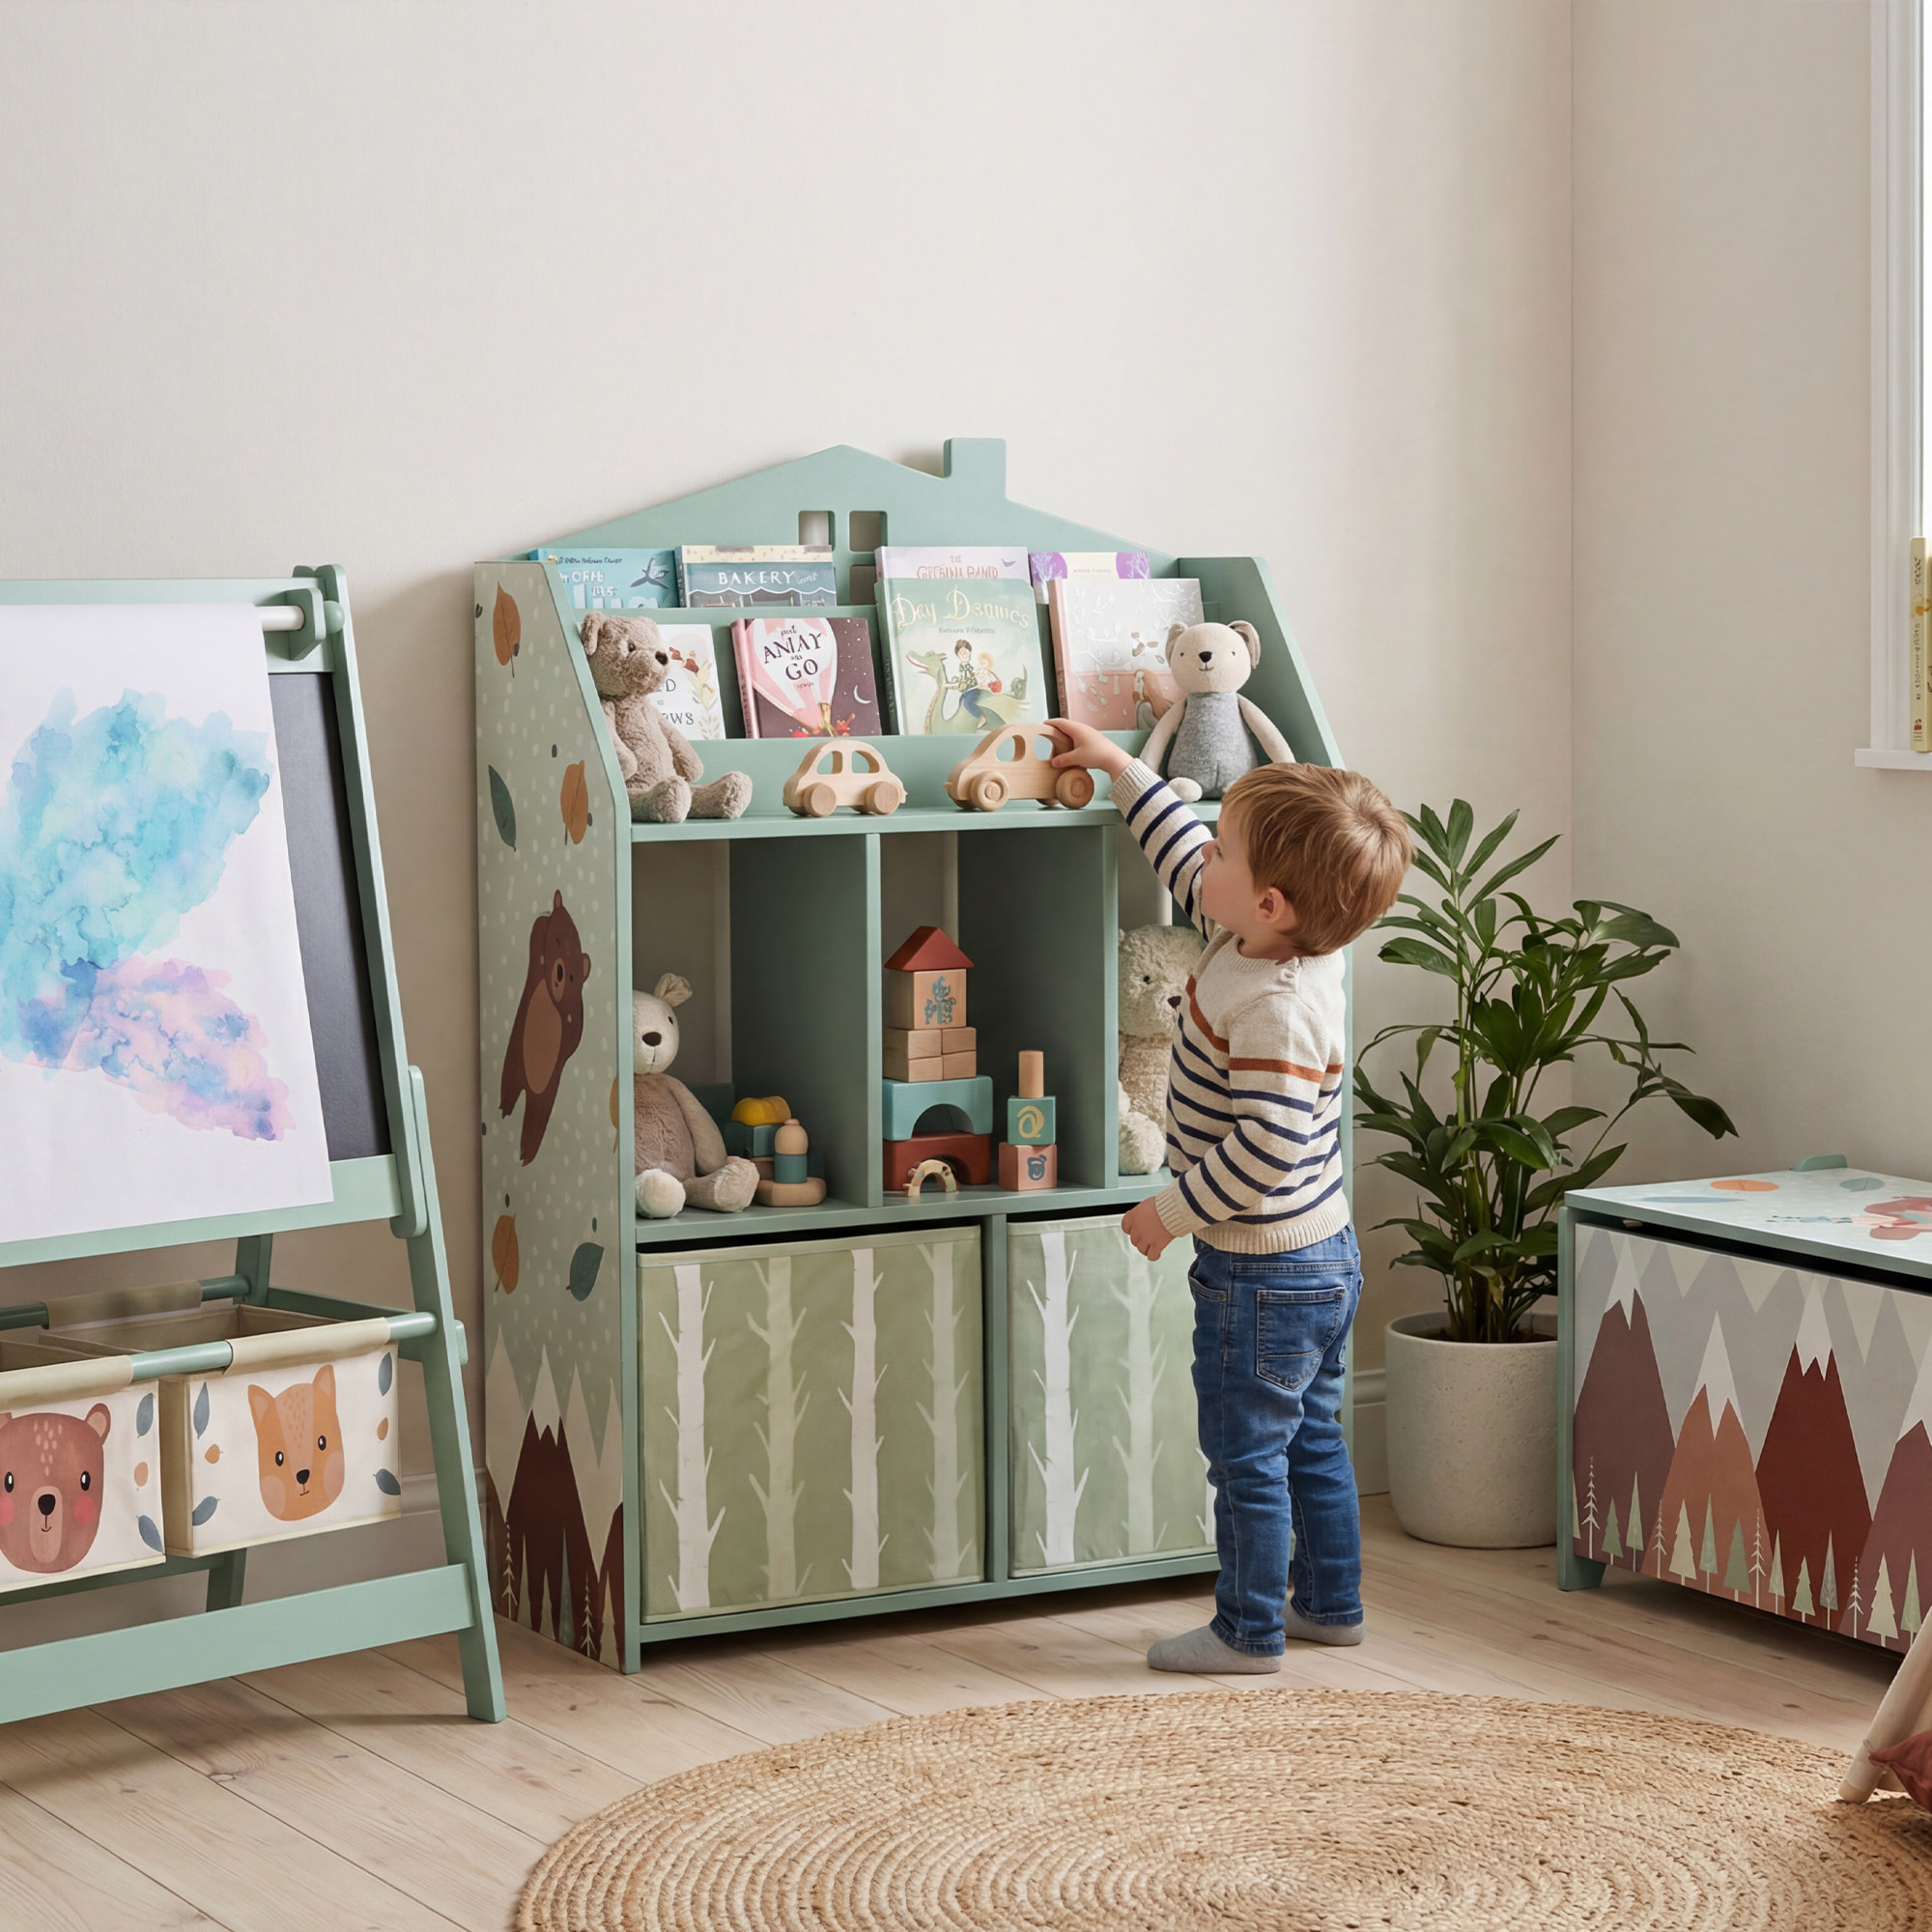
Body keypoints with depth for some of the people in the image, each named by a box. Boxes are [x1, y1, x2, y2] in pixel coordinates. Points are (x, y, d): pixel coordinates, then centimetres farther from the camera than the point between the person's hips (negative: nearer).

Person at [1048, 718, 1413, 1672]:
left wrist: (1173, 1211, -22)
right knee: (1311, 1442, 21)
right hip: (1322, 1258, 10)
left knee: (1247, 1455, 5)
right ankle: (1331, 1603, 34)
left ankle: (1251, 1630, 17)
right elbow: (1187, 865, 17)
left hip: (1263, 1275, -10)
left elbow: (1269, 1149, -34)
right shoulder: (1268, 940, -1)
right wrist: (1122, 768, 21)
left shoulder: (1276, 1008, -30)